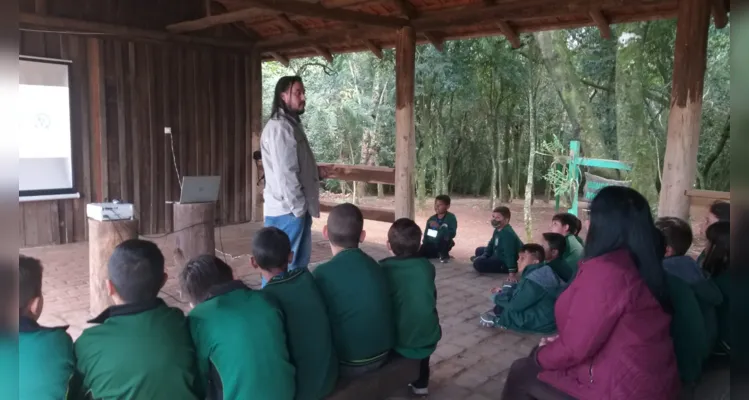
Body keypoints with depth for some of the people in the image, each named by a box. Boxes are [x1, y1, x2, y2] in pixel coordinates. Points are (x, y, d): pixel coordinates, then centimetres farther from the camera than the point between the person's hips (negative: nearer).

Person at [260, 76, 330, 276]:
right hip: (288, 211, -10)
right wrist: (298, 207, -18)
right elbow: (284, 173, -21)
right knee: (285, 266, -1)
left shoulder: (293, 125, 16)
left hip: (296, 208, 10)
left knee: (298, 263, 17)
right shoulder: (279, 128, -16)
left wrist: (316, 171, 7)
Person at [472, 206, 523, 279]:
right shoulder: (498, 229, 0)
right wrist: (484, 256, -4)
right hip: (498, 255, 10)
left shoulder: (507, 233, -32)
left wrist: (512, 274, -42)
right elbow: (491, 244, 11)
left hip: (506, 263, -10)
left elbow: (509, 254, -38)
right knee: (479, 250, 25)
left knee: (478, 263, -23)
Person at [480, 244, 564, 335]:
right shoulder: (541, 272, 6)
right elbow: (519, 290, 16)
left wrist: (497, 296, -7)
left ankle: (499, 320, 12)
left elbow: (515, 305, -24)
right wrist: (504, 291, 3)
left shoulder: (534, 281, -28)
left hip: (544, 322, -11)